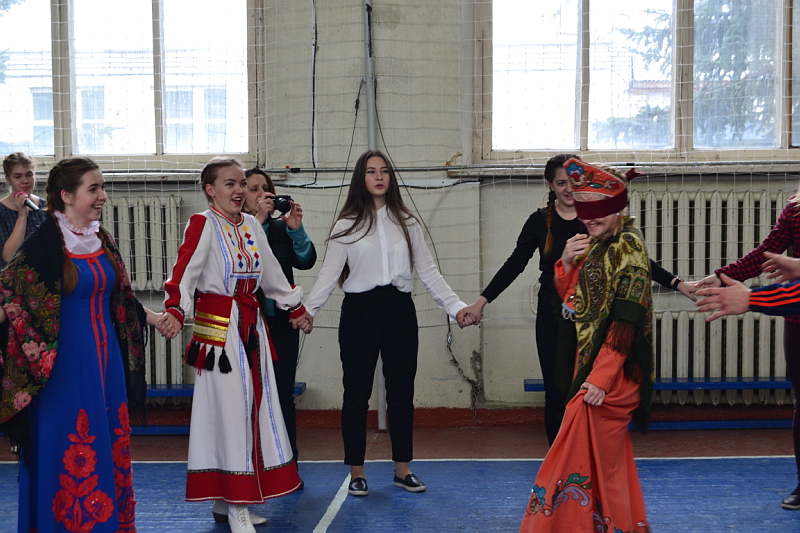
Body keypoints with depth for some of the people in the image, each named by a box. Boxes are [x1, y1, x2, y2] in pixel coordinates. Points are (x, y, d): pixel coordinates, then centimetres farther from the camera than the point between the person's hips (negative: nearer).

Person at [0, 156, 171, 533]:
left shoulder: (101, 239, 8)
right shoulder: (43, 243, -12)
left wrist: (152, 317, 16)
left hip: (106, 356, 6)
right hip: (67, 360, -6)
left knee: (109, 443, 12)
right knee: (71, 449, 2)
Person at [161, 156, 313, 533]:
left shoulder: (251, 225, 12)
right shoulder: (203, 223, -9)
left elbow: (271, 272, 23)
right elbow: (185, 270, -23)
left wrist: (296, 308, 30)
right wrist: (175, 310, -39)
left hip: (251, 325, 8)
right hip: (218, 327, -8)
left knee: (254, 406, 10)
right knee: (228, 408, -6)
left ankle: (230, 501, 22)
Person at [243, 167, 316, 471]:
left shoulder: (280, 228, 11)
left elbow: (306, 261, -1)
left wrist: (296, 229, -15)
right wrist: (257, 220, -19)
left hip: (282, 323, 3)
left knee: (283, 395, 5)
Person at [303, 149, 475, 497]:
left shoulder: (406, 223, 9)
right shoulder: (347, 226, 2)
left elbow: (428, 272, 8)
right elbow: (329, 275, -4)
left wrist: (457, 306, -2)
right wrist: (306, 310, -18)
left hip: (399, 311, 2)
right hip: (360, 312, -2)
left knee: (402, 391, 7)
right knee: (357, 393, 3)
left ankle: (402, 468, 20)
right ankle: (357, 472, 15)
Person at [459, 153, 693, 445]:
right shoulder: (540, 221, 3)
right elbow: (514, 265, 8)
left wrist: (676, 283, -9)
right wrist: (482, 301, 6)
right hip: (553, 320, 1)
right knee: (556, 396, 5)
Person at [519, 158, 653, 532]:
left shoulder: (627, 246, -14)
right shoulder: (595, 245, 12)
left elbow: (625, 322, -19)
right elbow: (569, 298, 15)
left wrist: (601, 377, -23)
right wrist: (566, 263, -4)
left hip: (612, 368, -9)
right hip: (590, 361, 9)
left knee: (586, 455, -5)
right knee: (609, 455, 17)